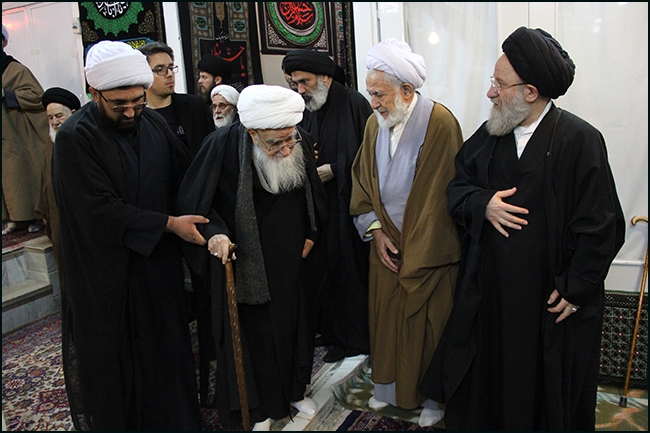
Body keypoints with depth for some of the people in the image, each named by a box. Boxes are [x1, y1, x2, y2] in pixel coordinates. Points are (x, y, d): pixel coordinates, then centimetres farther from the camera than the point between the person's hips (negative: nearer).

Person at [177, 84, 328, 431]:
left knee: (294, 322, 17)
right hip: (244, 261, -3)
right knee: (252, 330, 7)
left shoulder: (301, 142, -10)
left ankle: (294, 389, 41)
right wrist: (214, 233, -28)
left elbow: (314, 193, 9)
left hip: (292, 260, 4)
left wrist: (311, 234, 5)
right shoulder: (223, 145, -22)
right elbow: (194, 202, -12)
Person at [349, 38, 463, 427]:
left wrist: (417, 252, -14)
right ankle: (390, 387, 37)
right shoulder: (376, 122, 2)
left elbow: (440, 193, -16)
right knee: (387, 317, 16)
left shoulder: (440, 122, -17)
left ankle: (433, 397, 30)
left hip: (428, 249, -5)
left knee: (428, 322, 8)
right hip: (386, 244, 5)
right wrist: (375, 231, -3)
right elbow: (363, 180, 9)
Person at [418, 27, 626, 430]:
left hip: (548, 297, -4)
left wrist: (574, 290, -12)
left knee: (548, 387, 14)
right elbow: (457, 185, 11)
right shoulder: (490, 134, 3)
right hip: (490, 291, 5)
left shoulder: (580, 139, -14)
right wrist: (482, 204, -11)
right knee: (486, 375, 18)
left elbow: (602, 227, -13)